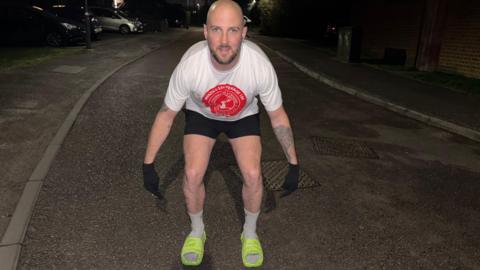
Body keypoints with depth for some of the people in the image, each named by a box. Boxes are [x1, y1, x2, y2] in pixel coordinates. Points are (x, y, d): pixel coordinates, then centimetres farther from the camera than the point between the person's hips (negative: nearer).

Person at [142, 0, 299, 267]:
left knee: (253, 174, -16)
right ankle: (197, 232, 15)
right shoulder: (190, 65, -35)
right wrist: (148, 164, -14)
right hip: (201, 114, 0)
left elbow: (278, 115, -18)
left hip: (244, 116, 0)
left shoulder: (260, 65, -34)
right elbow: (166, 115, -20)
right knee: (193, 174, -16)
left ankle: (250, 234, 14)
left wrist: (294, 164, -12)